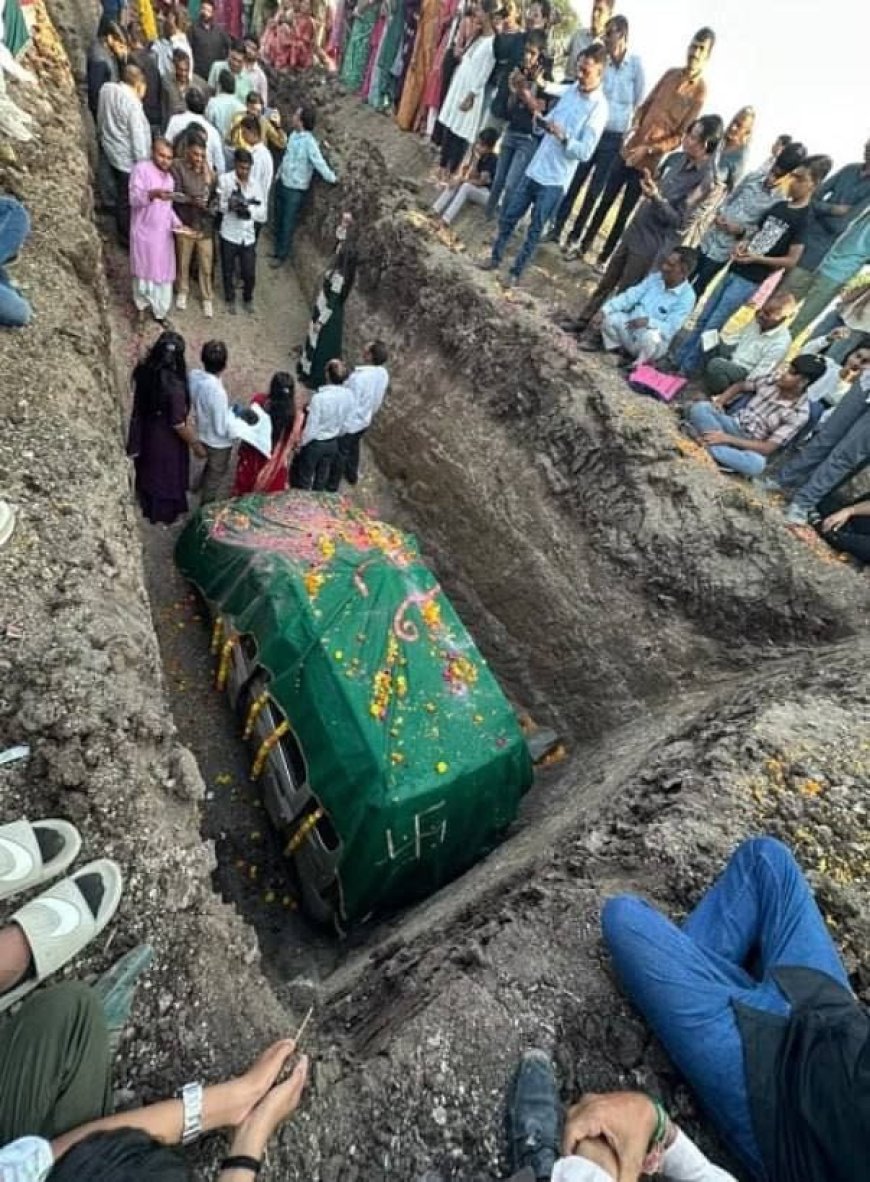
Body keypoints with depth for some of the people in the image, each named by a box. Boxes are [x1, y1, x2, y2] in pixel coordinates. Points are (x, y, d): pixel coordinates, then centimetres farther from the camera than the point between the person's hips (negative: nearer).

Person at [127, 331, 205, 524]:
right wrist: (196, 445, -13)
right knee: (168, 477, 18)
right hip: (167, 441, -7)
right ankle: (166, 515, 40)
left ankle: (148, 507, 53)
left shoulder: (143, 372, -12)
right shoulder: (175, 386, -34)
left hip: (146, 434, 7)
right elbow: (179, 425, -27)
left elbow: (141, 403, 4)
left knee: (148, 470, 29)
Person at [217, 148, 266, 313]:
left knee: (250, 273, 6)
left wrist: (249, 209, -19)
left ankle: (248, 298, 33)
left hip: (248, 236, 1)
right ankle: (230, 299, 33)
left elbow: (262, 214, -1)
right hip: (229, 234, -1)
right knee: (228, 271, 11)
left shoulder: (255, 185, 2)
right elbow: (219, 205, -4)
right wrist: (230, 204, -24)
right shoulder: (225, 180, -4)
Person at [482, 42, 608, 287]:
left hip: (555, 180, -7)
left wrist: (563, 136, -28)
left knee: (535, 230, 4)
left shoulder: (599, 107, -12)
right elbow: (551, 119, 17)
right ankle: (495, 258, 26)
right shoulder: (571, 90, 8)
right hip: (535, 168, 7)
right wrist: (542, 121, -6)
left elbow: (585, 152, -17)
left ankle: (516, 272, 16)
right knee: (508, 216, 10)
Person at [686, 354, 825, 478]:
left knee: (757, 464, -43)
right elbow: (740, 386, 15)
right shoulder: (772, 380, -1)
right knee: (699, 408, -26)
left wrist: (728, 439, -29)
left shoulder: (800, 414, -15)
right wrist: (719, 401, -8)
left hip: (752, 445, -4)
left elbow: (768, 448, -21)